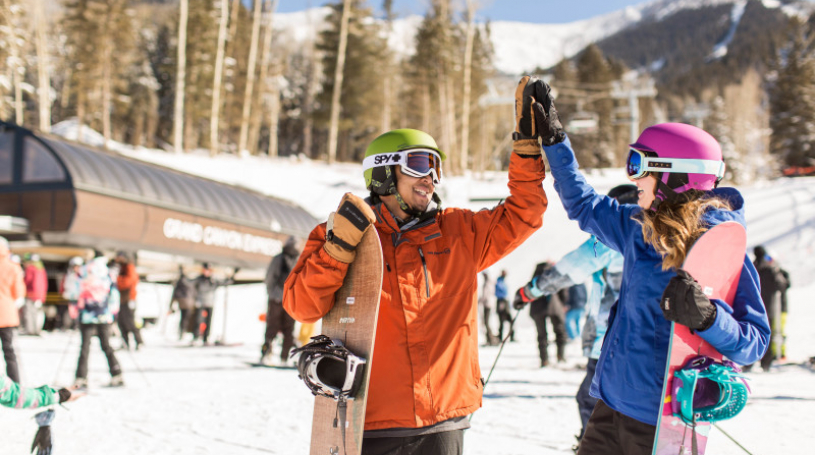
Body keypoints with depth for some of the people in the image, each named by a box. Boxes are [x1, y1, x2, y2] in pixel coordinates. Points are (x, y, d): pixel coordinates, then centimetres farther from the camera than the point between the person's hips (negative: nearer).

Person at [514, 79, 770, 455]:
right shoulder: (642, 228, 6)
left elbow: (753, 342, -17)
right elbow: (583, 205, 23)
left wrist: (706, 316, -36)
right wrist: (551, 136, 22)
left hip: (660, 422, -7)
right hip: (614, 404, 7)